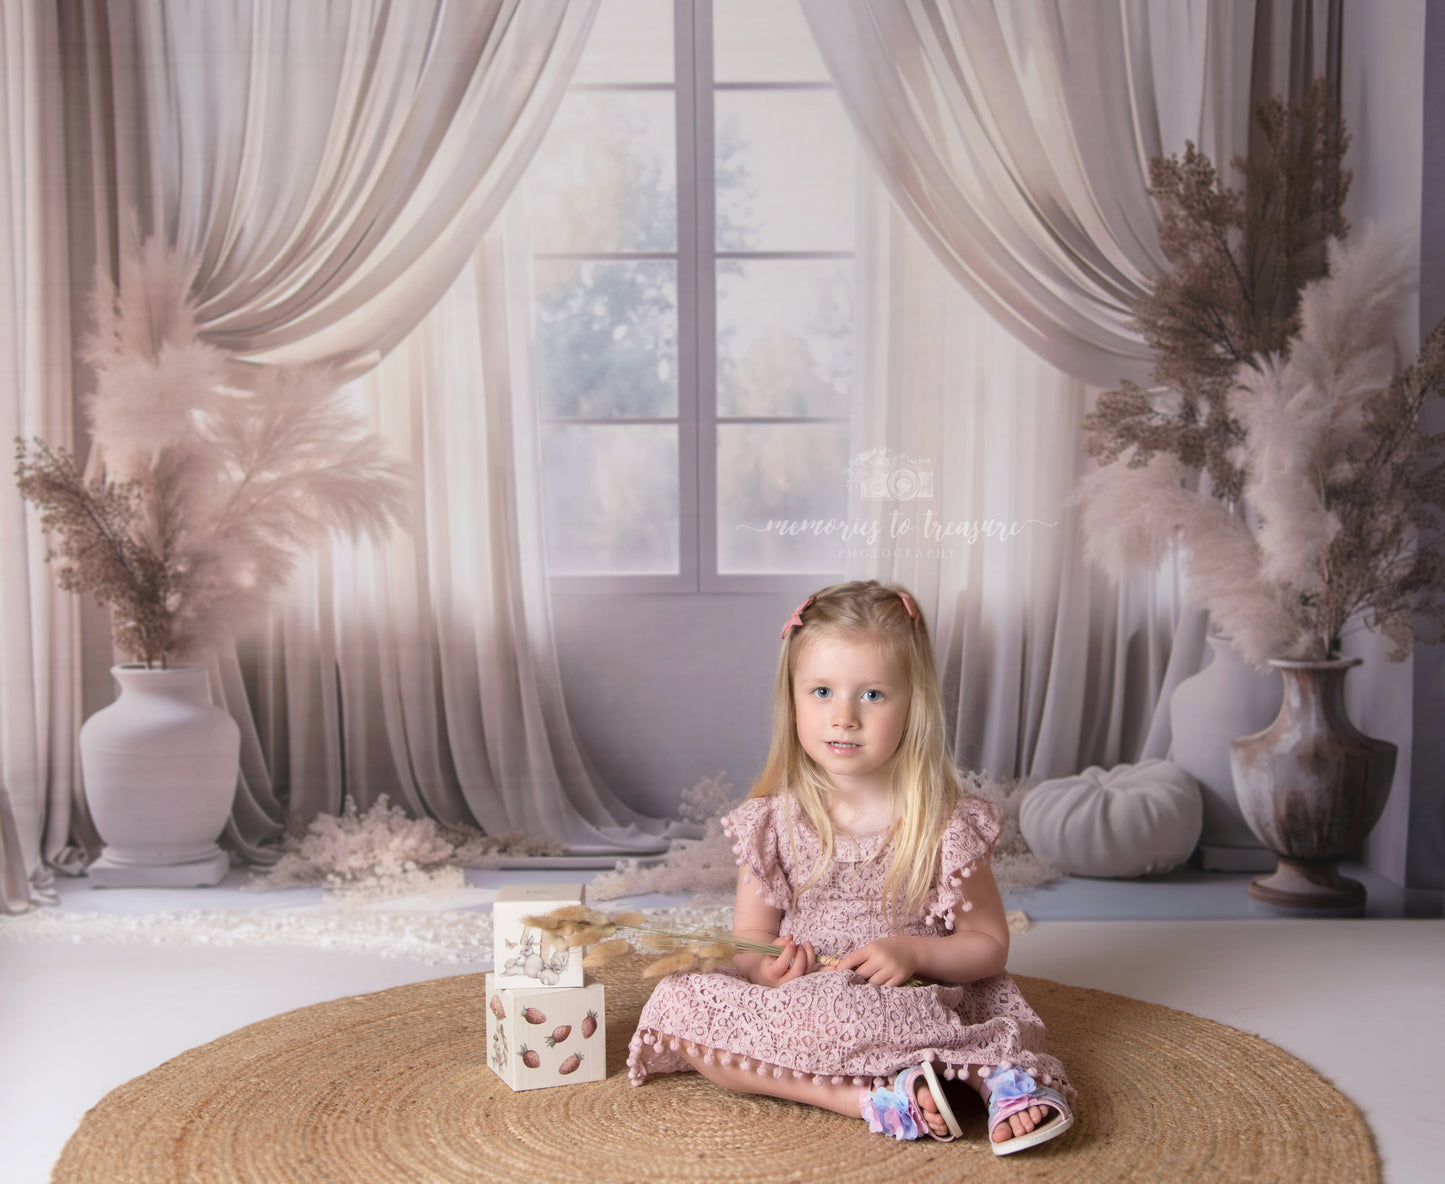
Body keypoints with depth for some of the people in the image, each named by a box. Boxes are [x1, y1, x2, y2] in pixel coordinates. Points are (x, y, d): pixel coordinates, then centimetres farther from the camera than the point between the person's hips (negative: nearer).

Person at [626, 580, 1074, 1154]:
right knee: (675, 1001, -22)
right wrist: (764, 965, -16)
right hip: (797, 999, 3)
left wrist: (912, 953, -17)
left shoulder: (946, 824, -4)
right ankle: (868, 1096, -28)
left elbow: (989, 946, 2)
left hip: (912, 1003, -3)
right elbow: (750, 935, 8)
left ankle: (1000, 1079, -25)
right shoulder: (772, 821, 3)